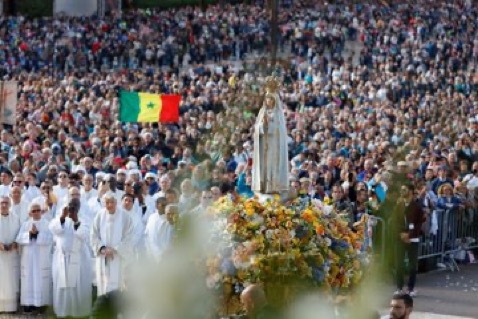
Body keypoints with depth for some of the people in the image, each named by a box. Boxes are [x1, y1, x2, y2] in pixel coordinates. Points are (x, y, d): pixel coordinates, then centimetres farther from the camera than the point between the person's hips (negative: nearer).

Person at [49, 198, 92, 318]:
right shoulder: (60, 220, 10)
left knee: (78, 287, -3)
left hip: (78, 259, -1)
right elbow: (53, 228, -14)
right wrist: (62, 216, -29)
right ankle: (62, 311, 4)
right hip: (61, 259, 1)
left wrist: (76, 221, -29)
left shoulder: (82, 222, 6)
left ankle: (79, 311, 1)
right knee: (62, 286, 0)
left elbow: (84, 235, -16)